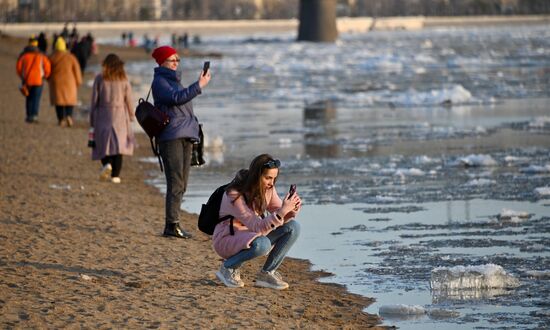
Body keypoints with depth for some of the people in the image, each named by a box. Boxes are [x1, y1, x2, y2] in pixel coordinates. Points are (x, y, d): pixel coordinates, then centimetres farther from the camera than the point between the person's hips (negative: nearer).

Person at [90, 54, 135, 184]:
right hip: (120, 115, 1)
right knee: (118, 143, 3)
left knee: (103, 143, 8)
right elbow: (129, 100, 3)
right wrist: (131, 116, 16)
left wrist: (92, 119, 7)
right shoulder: (123, 80, 0)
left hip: (103, 115, -1)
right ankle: (115, 175, -1)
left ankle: (107, 163, -20)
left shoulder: (100, 79, -3)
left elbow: (94, 100, 0)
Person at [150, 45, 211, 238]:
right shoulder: (159, 81, -6)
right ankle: (172, 225, -12)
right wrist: (199, 86, -24)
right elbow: (176, 98, -23)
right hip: (171, 136, -9)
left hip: (185, 136, 9)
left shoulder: (173, 79, 21)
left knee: (181, 184, 9)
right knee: (176, 184, -12)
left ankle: (172, 224, 13)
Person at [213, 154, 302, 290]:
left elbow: (282, 218, -1)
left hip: (252, 236, 7)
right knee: (262, 244, -38)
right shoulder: (235, 195, -27)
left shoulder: (268, 188, -5)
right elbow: (257, 227, -32)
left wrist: (292, 209, -23)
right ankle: (228, 267, -10)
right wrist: (282, 210, -42)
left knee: (293, 227, -13)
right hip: (228, 240, -7)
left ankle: (267, 273, -5)